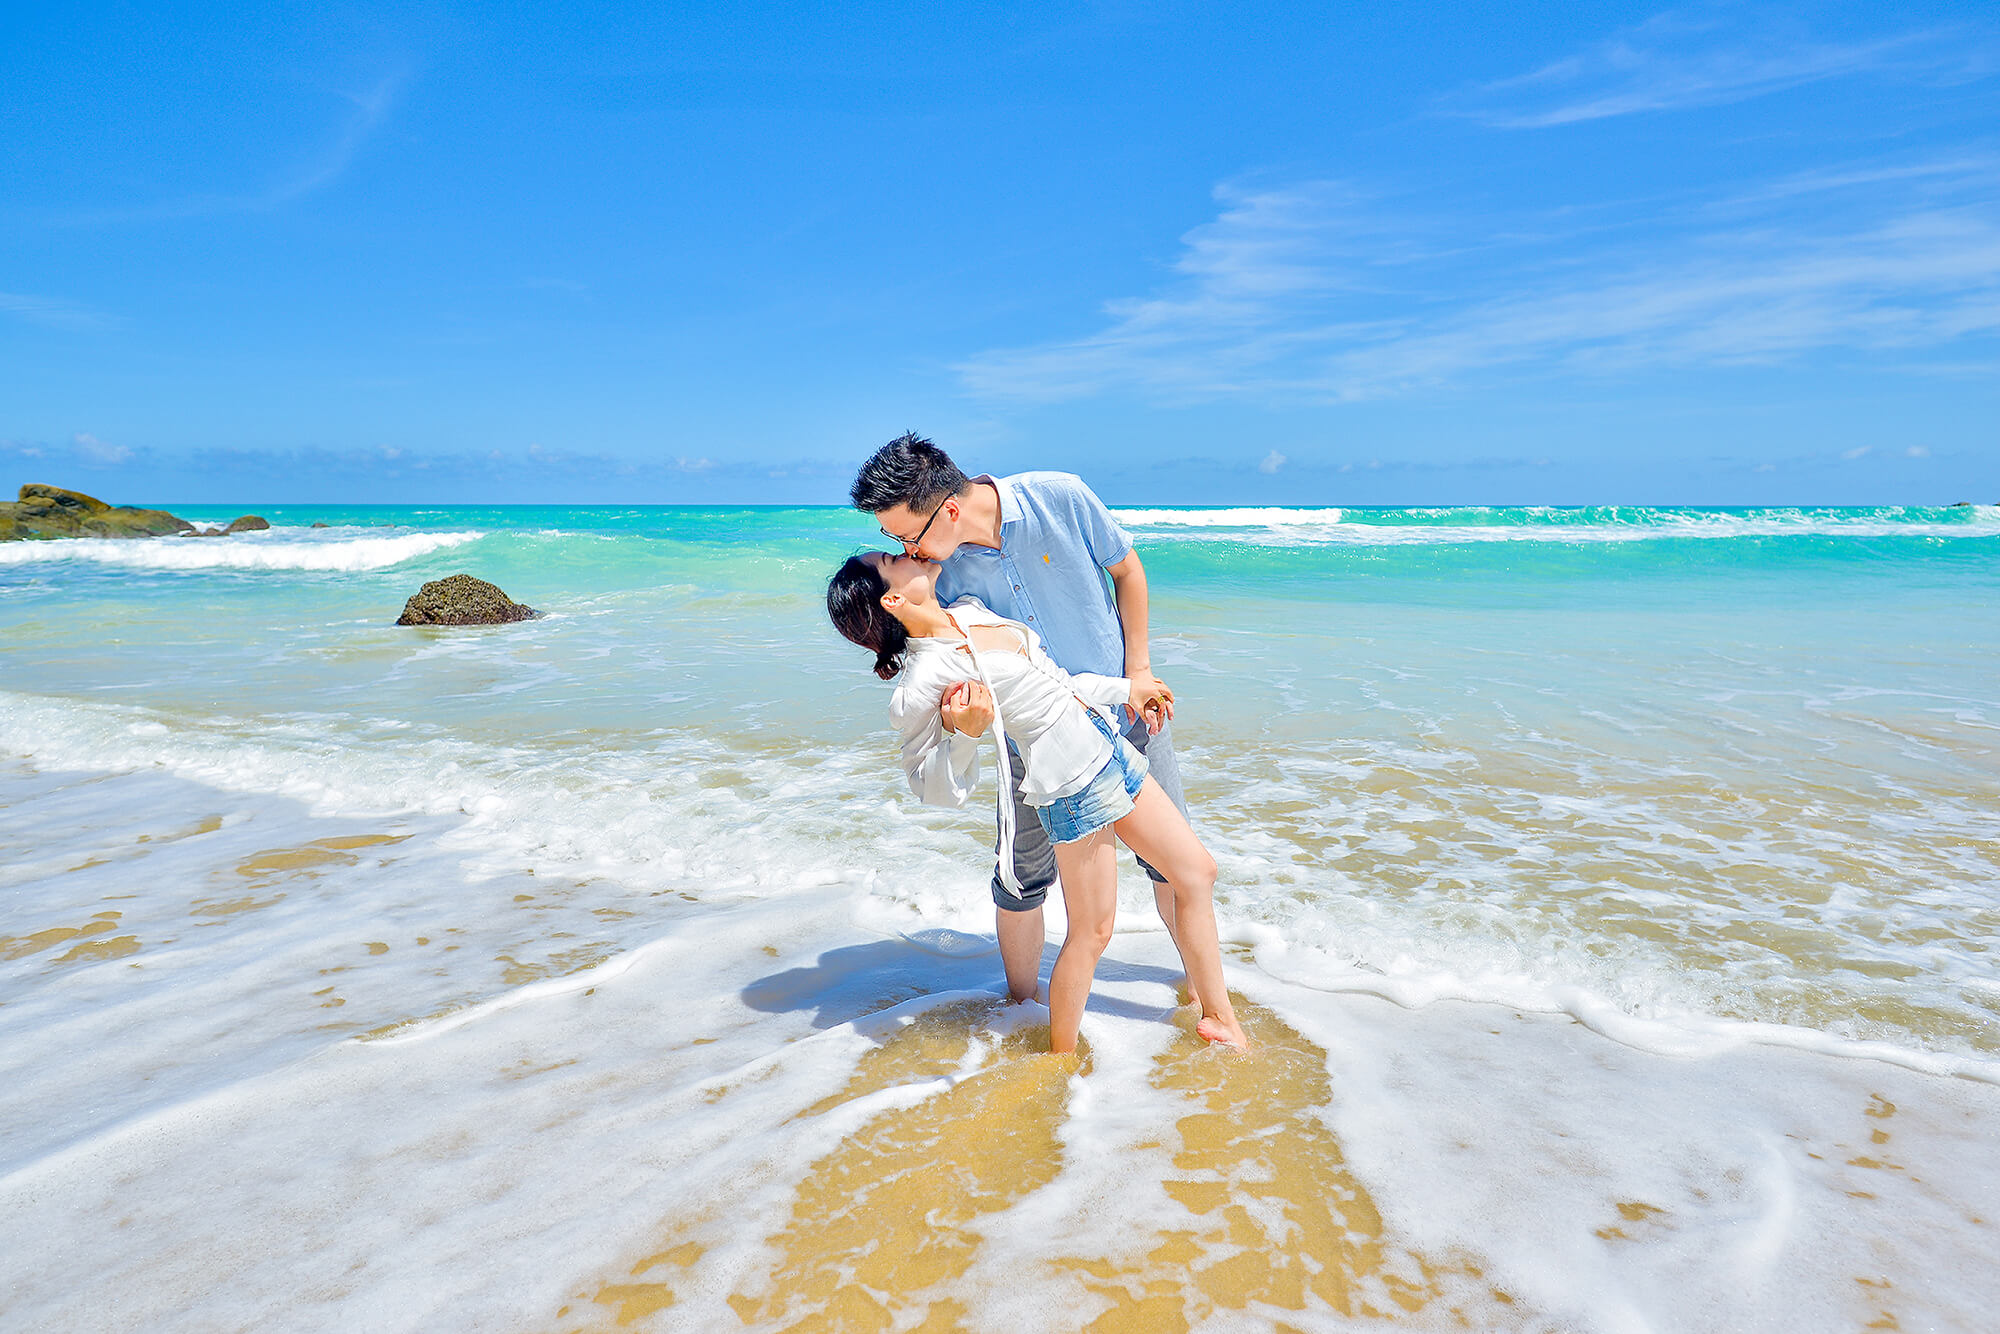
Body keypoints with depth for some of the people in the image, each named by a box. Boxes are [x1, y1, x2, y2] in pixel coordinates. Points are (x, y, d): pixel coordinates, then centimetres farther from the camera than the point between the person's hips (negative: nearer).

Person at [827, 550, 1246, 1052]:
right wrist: (966, 733, -30)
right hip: (1072, 785, -9)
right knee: (1092, 930, 3)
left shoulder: (970, 611, 8)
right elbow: (932, 785, -13)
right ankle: (1061, 1055, 27)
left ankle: (1218, 1016, 30)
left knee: (1198, 871, 14)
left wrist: (1124, 689, 21)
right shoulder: (925, 677, -18)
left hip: (1110, 748, 9)